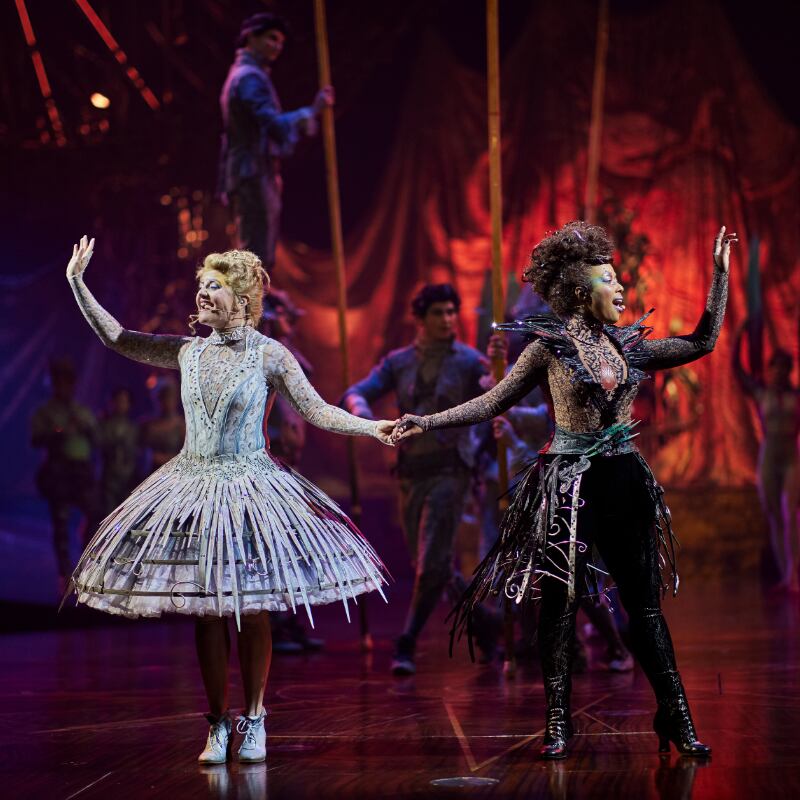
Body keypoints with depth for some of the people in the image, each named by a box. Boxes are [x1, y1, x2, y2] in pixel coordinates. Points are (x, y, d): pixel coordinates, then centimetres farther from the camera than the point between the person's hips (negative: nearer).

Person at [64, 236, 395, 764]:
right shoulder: (188, 352, 6)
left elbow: (318, 410, -5)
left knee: (252, 612, 0)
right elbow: (116, 338, 11)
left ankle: (254, 721, 15)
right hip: (193, 488, 3)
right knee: (206, 612, 4)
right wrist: (78, 283, 8)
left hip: (249, 488, -3)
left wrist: (371, 428, -18)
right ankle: (219, 725, 14)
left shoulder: (270, 355, -4)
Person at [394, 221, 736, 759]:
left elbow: (703, 342, 15)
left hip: (625, 480, 4)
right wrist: (428, 422, -7)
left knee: (646, 602, 4)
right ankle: (559, 724, 10)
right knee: (561, 600, 1)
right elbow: (495, 401, 1)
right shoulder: (550, 346, -2)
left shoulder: (627, 344, 10)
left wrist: (721, 274, 13)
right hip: (571, 481, -4)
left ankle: (676, 718, 8)